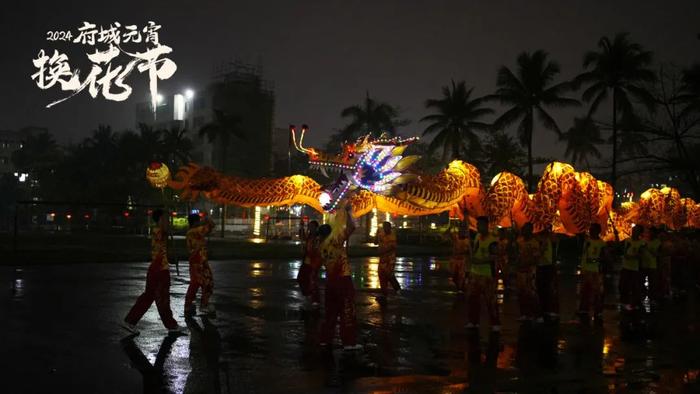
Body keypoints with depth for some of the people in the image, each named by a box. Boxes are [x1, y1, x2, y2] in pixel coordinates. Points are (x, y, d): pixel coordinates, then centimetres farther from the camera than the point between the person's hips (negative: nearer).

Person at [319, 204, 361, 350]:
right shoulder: (335, 240, -9)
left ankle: (325, 338, 20)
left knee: (331, 310, 17)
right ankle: (349, 342, 0)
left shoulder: (322, 246, 8)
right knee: (347, 310, -1)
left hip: (330, 280, 6)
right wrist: (348, 212, -1)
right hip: (343, 279, -6)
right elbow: (351, 227, -14)